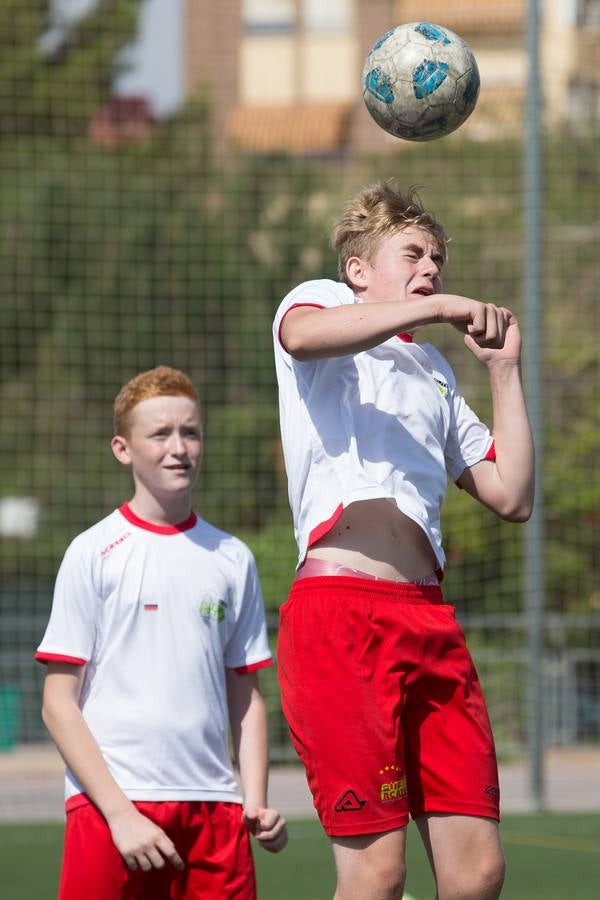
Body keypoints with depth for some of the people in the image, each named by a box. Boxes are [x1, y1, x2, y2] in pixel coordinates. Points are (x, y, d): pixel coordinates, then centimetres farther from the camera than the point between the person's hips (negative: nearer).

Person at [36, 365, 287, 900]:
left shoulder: (233, 559, 12)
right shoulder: (95, 554, 0)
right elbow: (59, 703, -3)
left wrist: (256, 801, 3)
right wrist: (120, 813, -11)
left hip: (214, 806, 3)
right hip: (109, 802, -3)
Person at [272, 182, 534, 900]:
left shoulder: (434, 371, 32)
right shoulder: (320, 301, 12)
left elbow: (511, 496, 24)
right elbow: (304, 335, -16)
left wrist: (504, 370, 23)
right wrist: (437, 308, -13)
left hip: (430, 619, 7)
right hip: (338, 608, -7)